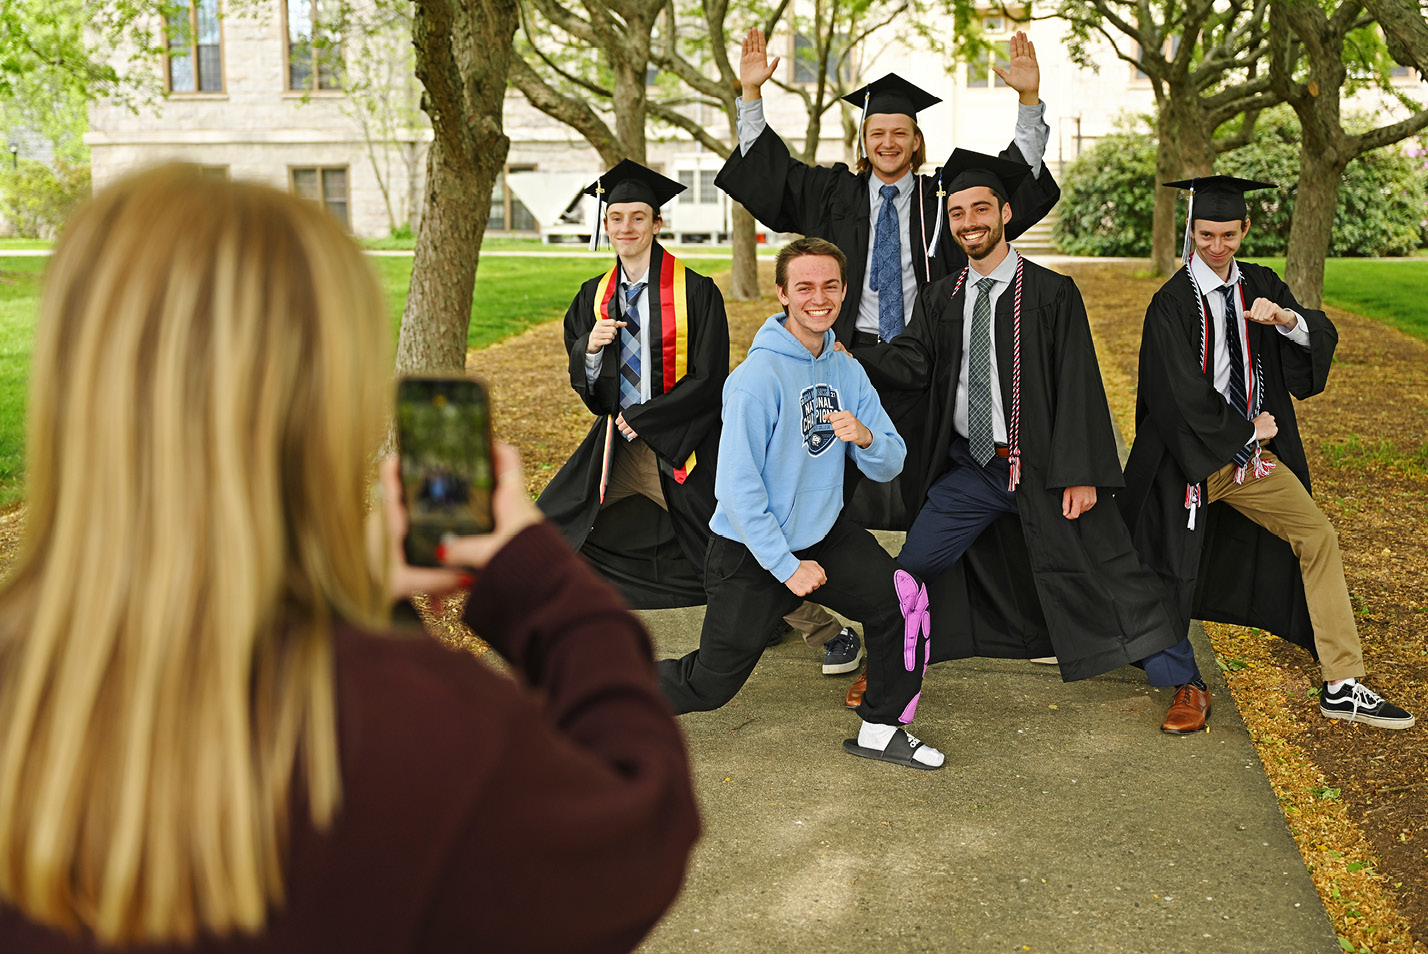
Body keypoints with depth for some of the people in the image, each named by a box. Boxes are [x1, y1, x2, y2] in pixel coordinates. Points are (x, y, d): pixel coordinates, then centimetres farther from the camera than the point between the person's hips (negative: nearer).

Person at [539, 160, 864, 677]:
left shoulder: (695, 293, -12)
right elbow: (582, 382, 8)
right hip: (617, 441, 6)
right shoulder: (595, 296, 4)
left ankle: (833, 635, 14)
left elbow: (708, 380, -14)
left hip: (683, 447, -5)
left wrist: (642, 420, -15)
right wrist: (591, 347, -14)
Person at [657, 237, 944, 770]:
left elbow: (890, 466, 2)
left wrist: (865, 437, -21)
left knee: (904, 598, -14)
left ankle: (882, 730, 5)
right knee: (708, 684, 2)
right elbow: (737, 485, -21)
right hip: (751, 549, -6)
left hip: (824, 534, 6)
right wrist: (785, 566, -20)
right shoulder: (758, 375, -20)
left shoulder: (846, 372, 0)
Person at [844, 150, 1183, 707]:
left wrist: (1080, 473, -17)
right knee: (913, 568, 2)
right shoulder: (940, 300, 7)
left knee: (1098, 575, 3)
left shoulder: (1051, 294, -6)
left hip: (1042, 470, -3)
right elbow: (911, 363, -5)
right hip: (969, 468, 4)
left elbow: (1078, 387, -10)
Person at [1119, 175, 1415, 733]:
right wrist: (1246, 432, -7)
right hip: (1190, 458, -4)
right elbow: (1183, 396, -15)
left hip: (1255, 456, 5)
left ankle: (1342, 687, 1)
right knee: (1172, 575, -2)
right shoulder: (1171, 304, -11)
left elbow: (1323, 341, -2)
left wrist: (1286, 319, -23)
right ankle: (1186, 687, 21)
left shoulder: (1260, 286, 5)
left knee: (1318, 539, -4)